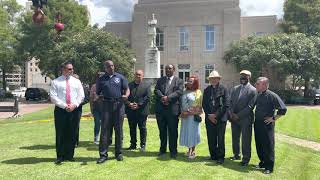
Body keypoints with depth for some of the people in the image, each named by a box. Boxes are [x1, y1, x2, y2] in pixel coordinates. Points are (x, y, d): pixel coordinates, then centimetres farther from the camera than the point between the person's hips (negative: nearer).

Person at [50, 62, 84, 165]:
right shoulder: (56, 82, 4)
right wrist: (64, 106, -13)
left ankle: (69, 155, 15)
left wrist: (74, 105, -10)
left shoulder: (76, 82, 12)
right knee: (60, 134, -1)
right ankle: (60, 157, 10)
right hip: (60, 110, -2)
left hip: (74, 110, 2)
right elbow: (53, 97, -4)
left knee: (72, 134, 5)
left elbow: (81, 95, 7)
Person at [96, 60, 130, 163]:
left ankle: (118, 153, 16)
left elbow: (127, 89, 7)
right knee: (105, 130, -2)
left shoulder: (120, 77, 9)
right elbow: (97, 93, 12)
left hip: (119, 105, 0)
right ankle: (103, 154, 4)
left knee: (118, 130, 5)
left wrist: (126, 95, -14)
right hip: (106, 105, 0)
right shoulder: (101, 79, 12)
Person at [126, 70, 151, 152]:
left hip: (142, 110, -3)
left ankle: (143, 145, 14)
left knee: (142, 128, 4)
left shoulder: (147, 85, 3)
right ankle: (133, 144, 20)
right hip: (131, 111, 3)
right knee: (132, 128, 10)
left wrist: (139, 105, -14)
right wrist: (129, 104, -12)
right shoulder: (129, 85, 11)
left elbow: (148, 97, -6)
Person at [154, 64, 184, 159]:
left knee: (173, 131, 2)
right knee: (162, 131, 11)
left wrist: (168, 97, -20)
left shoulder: (179, 81, 7)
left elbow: (179, 92, -8)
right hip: (160, 109, 3)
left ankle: (173, 151, 12)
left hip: (172, 109, -3)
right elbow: (156, 90, 2)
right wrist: (162, 97, -17)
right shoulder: (160, 80, 16)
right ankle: (162, 149, 24)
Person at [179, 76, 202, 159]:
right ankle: (189, 150, 21)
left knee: (192, 132, 0)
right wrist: (183, 112, -1)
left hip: (193, 116, -5)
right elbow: (182, 103, 13)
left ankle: (193, 151, 12)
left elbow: (198, 106, -9)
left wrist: (189, 112, -13)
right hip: (185, 116, 5)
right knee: (186, 132, 8)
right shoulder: (185, 92, 13)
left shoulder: (197, 92, -4)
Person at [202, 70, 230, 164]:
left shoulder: (224, 89, -1)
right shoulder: (206, 90, 11)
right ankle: (213, 155, 21)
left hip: (220, 118, -3)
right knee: (211, 139, 7)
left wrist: (216, 115, -11)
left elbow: (226, 104, -8)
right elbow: (204, 104, 10)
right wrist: (209, 115, -3)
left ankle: (220, 157, 14)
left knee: (220, 139, 3)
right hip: (209, 118, 4)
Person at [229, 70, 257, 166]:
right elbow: (231, 102, 10)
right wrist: (231, 113, -7)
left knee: (246, 140, 2)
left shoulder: (253, 90, -6)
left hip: (246, 119, -5)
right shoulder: (235, 88, 12)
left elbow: (250, 106, -12)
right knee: (235, 138, 15)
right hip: (234, 118, 5)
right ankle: (236, 155, 31)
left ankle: (246, 158, 16)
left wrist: (238, 115, -15)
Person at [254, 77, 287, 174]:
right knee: (259, 144, 14)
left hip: (267, 124, -7)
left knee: (268, 145, 2)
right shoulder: (258, 95, 7)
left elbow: (283, 109, -15)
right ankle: (263, 162, 30)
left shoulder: (272, 95, -14)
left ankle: (269, 166, 12)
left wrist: (273, 118, -12)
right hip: (257, 123, 7)